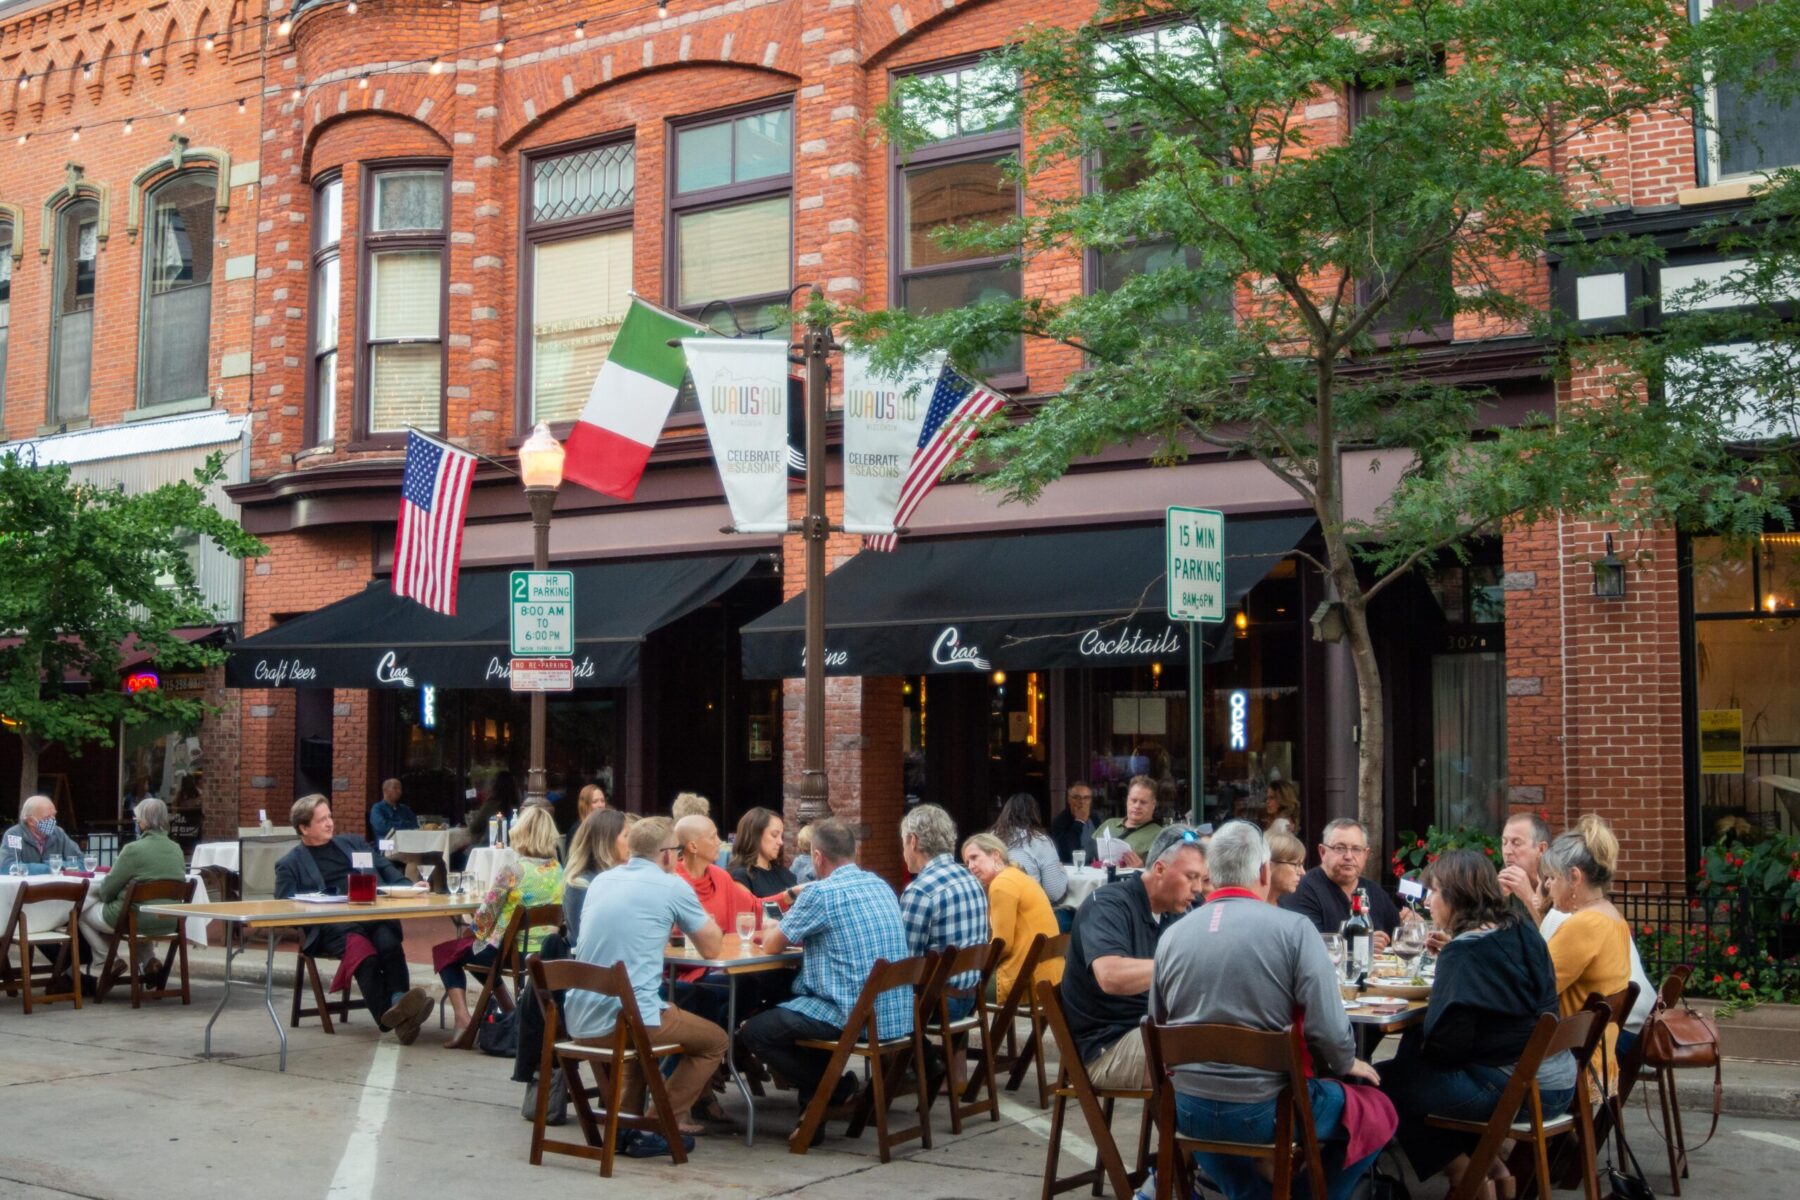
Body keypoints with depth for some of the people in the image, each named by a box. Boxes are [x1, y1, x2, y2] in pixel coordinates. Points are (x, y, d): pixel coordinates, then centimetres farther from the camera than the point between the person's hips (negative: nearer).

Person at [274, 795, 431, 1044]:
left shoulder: (353, 843, 29)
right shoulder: (290, 864, 18)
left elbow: (387, 870, 26)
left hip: (375, 913, 3)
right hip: (330, 925, -3)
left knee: (388, 943, -35)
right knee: (365, 955, -36)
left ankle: (399, 1002, -51)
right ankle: (389, 1016, -51)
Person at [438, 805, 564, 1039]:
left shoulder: (512, 870, -20)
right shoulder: (558, 871, -2)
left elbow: (485, 915, -13)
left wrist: (477, 930, 11)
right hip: (545, 952, 6)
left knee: (449, 957, 19)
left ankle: (463, 1020, 3)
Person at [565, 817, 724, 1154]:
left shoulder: (601, 881, 14)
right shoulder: (672, 887, -5)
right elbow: (712, 947, 5)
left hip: (579, 1022, 7)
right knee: (715, 1041, 16)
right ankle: (657, 1128, 7)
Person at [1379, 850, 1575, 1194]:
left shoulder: (1462, 953, -18)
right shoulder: (1522, 930, 5)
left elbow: (1448, 1041, -21)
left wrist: (1418, 1044, 0)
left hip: (1516, 1090, -9)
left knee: (1390, 1082, 2)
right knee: (1414, 1053, 21)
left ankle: (1464, 1176, 16)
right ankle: (1491, 1165, 21)